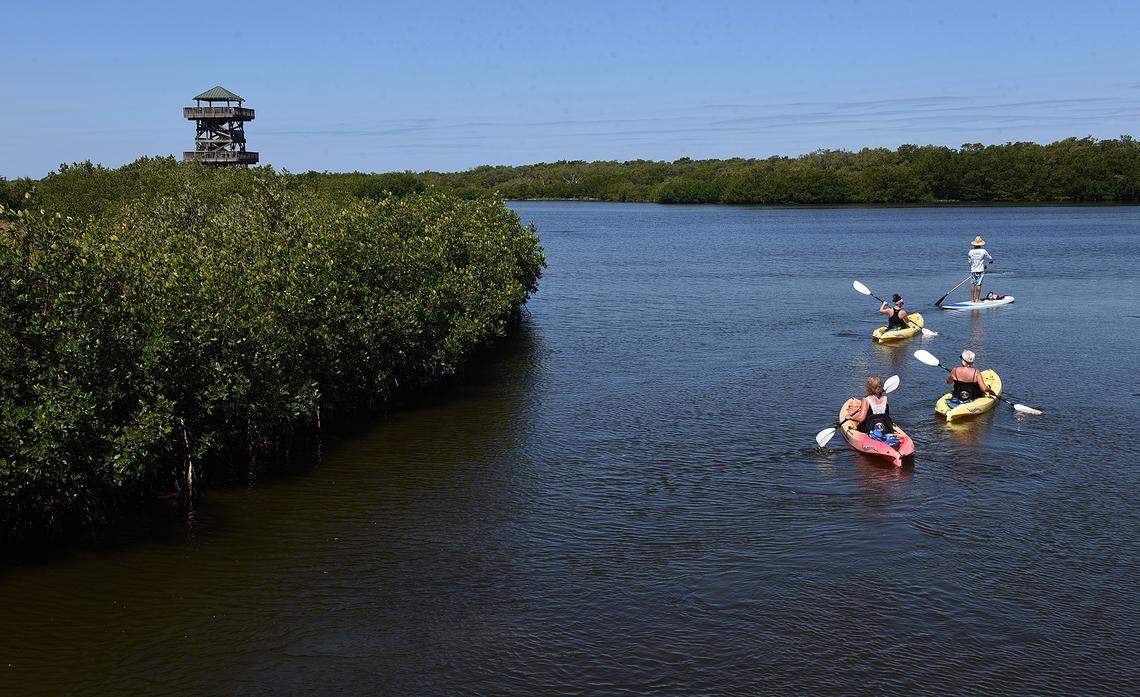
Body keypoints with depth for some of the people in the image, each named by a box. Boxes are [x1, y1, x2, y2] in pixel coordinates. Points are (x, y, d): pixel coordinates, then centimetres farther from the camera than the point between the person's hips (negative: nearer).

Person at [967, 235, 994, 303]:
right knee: (978, 284, -2)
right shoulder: (983, 251, -7)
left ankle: (972, 299, 7)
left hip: (973, 270, 3)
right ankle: (977, 299, -2)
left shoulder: (971, 251, 1)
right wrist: (991, 261, 29)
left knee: (972, 284, 7)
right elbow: (990, 258, 6)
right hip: (980, 270, -3)